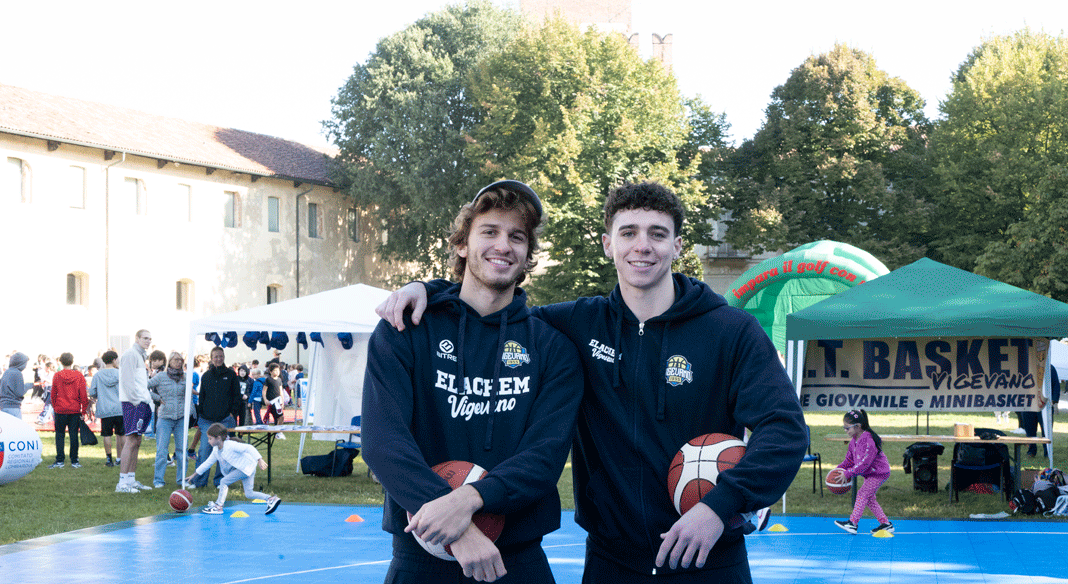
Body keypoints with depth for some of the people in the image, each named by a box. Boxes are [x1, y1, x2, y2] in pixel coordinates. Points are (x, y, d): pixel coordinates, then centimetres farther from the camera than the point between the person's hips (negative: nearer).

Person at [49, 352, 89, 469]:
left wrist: (54, 406, 17)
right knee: (74, 435, 4)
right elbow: (83, 395, -1)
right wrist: (84, 410, 4)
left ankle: (59, 460, 2)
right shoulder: (79, 376, -2)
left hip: (60, 410, 0)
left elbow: (53, 393, 4)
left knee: (59, 434, 7)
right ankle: (74, 461, 5)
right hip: (75, 410, 0)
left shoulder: (57, 375, -2)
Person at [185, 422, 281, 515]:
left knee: (224, 482, -11)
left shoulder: (230, 445, -23)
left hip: (247, 467, -9)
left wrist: (260, 460, -33)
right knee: (249, 494, 2)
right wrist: (194, 474, 18)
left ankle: (218, 506, -4)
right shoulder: (216, 450, 4)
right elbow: (208, 463, 17)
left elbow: (249, 448, -25)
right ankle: (270, 499, 4)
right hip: (240, 469, 9)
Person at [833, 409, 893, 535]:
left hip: (879, 473, -10)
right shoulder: (854, 440, 4)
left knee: (862, 494, -13)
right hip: (870, 474, 10)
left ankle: (852, 523, -15)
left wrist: (848, 473, -30)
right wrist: (839, 469, 0)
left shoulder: (868, 441, -27)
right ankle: (886, 523, 16)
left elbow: (864, 463, -30)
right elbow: (849, 459, 14)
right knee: (869, 498, 11)